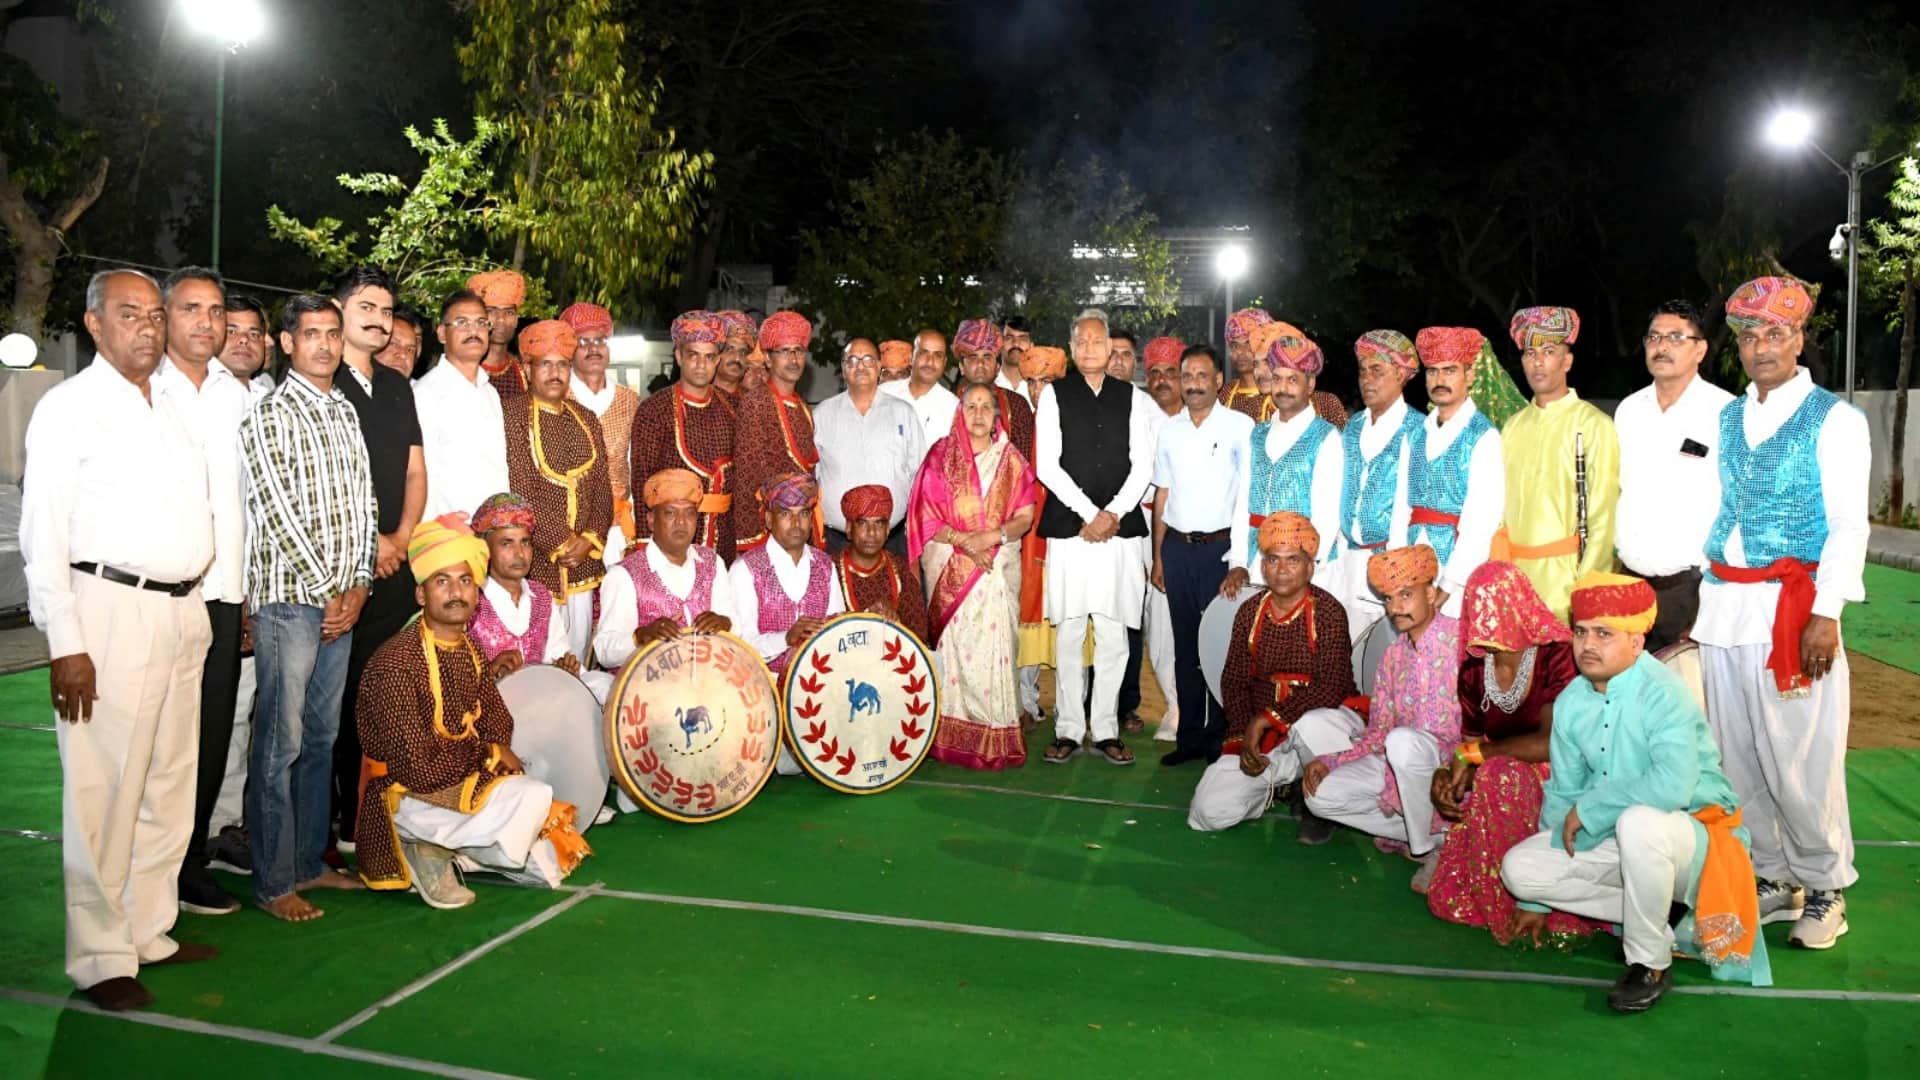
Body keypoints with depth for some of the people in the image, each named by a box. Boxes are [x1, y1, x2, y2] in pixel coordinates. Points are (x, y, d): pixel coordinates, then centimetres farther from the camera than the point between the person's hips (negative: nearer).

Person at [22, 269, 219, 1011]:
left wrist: (195, 605, 13)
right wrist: (66, 644, -15)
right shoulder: (69, 407, -4)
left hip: (182, 613, 7)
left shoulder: (174, 411, 16)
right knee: (105, 792, -2)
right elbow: (43, 533, -8)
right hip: (110, 612, -7)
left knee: (170, 785, 12)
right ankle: (101, 958, 9)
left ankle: (150, 930, 24)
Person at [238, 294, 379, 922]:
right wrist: (327, 593, -10)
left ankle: (311, 861, 24)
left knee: (322, 735, 13)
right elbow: (278, 515, -13)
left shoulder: (346, 412, 14)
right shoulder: (271, 416, -7)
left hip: (343, 599, 7)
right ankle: (274, 883, 6)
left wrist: (359, 586, 3)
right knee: (281, 742, -3)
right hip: (289, 597, -7)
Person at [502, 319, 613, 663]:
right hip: (535, 561, -5)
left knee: (577, 654, 9)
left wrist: (589, 540, -4)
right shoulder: (514, 417, -4)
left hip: (584, 561, 5)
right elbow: (520, 493, -11)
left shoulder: (586, 420, 14)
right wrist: (561, 543, -12)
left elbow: (602, 489, 11)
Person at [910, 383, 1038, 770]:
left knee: (995, 643, -6)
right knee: (954, 646, -3)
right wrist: (965, 541, -12)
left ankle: (997, 739, -1)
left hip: (998, 566, 1)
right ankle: (953, 734, 2)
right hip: (950, 568, -1)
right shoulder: (941, 455, 6)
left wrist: (992, 537, -12)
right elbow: (926, 514, 0)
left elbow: (1025, 517, 5)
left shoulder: (1011, 459, 10)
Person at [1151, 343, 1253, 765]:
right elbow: (1162, 494, 12)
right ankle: (1190, 736, 21)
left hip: (1221, 546, -4)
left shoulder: (1240, 427, -5)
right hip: (1177, 547, 4)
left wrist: (1240, 558, -13)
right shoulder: (1170, 428, 10)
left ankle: (1220, 738, 15)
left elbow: (1250, 495, -7)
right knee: (1185, 645, 11)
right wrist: (1158, 555, 9)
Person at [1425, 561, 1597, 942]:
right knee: (1447, 896, -12)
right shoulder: (1474, 667, 3)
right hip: (1496, 793, 5)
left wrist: (1473, 753, -17)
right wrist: (1448, 777, -13)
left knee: (1498, 776, -38)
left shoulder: (1557, 655, -16)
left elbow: (1552, 743, -27)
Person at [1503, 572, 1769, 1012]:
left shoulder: (1664, 694, -21)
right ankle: (1656, 918, 3)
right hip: (1616, 840, 7)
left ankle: (1650, 965, -16)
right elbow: (1562, 793, 8)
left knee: (1639, 821, -39)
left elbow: (1672, 786, -37)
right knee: (1519, 867, -10)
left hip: (1690, 834, -7)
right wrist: (1538, 898, 13)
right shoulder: (1571, 702, -1)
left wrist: (1589, 807, -24)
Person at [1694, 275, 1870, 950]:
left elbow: (1848, 525, -8)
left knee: (1800, 761, -1)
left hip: (1793, 609, -5)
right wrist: (1702, 598, 9)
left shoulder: (1834, 419, -2)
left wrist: (1826, 614, -16)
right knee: (1739, 757, 9)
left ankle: (1824, 887, 18)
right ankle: (1775, 878, 25)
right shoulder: (1725, 419, 13)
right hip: (1725, 609, 5)